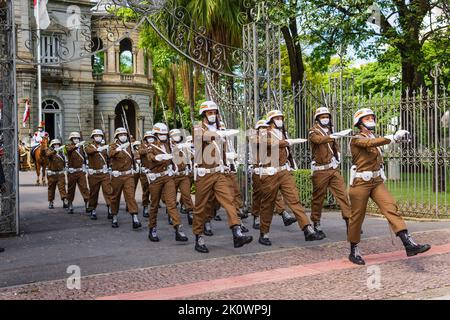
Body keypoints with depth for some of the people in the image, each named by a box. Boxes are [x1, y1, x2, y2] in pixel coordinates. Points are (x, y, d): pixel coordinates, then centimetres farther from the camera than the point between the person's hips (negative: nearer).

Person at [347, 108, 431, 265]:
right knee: (357, 216, 2)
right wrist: (394, 137, -37)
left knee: (390, 207, -11)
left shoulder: (374, 137, 14)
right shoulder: (356, 139, -8)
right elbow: (371, 143, -30)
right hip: (361, 182, -6)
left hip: (377, 181, 6)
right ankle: (354, 251, 15)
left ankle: (409, 244, -20)